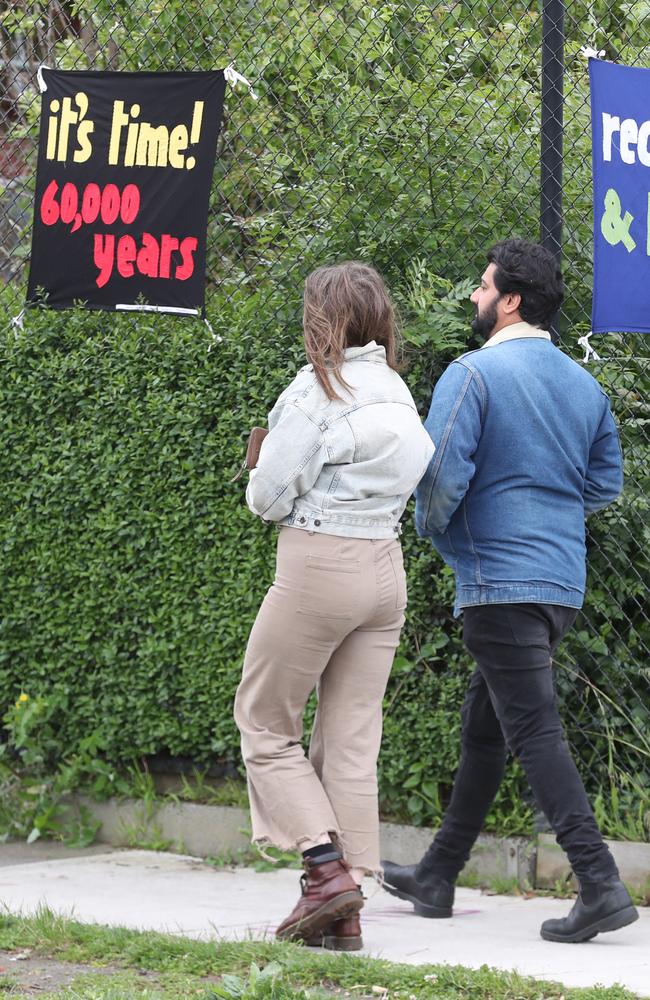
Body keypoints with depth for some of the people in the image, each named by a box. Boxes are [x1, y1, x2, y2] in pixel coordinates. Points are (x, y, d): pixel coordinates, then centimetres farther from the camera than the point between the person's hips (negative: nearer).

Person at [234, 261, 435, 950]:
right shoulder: (396, 390, 10)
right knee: (352, 739, 7)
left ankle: (328, 866, -7)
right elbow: (408, 486, 13)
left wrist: (261, 474, 11)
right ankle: (345, 917, 4)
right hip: (384, 566, 7)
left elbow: (269, 497, -10)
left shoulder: (318, 386, -11)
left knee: (265, 723, 8)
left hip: (318, 565, -7)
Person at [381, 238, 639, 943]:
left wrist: (434, 530, 3)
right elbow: (606, 481, 16)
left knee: (534, 732, -10)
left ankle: (600, 886, -19)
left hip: (500, 581, -8)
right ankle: (437, 878, 28)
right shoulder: (583, 384, 11)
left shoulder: (474, 374, -12)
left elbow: (442, 476, -17)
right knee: (482, 727, 18)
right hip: (563, 584, 8)